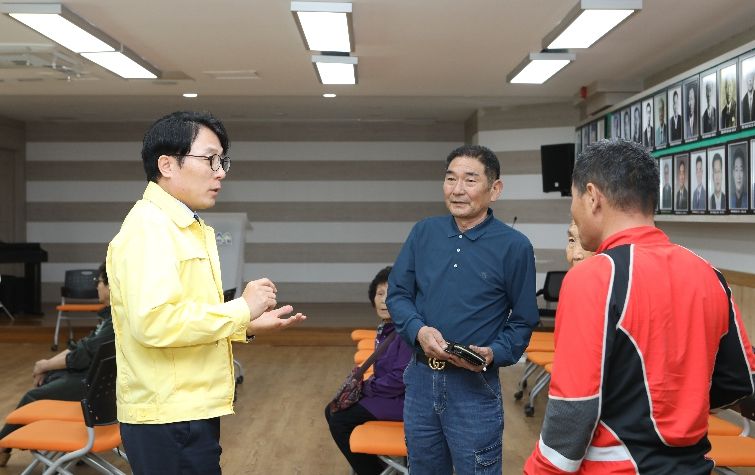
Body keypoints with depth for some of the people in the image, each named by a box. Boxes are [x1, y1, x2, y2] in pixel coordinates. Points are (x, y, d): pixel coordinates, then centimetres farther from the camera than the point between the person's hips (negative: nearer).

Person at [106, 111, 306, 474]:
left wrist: (247, 326, 6)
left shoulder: (189, 229, 15)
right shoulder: (149, 226, -16)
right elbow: (154, 321, -29)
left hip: (189, 412, 9)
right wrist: (241, 309, -19)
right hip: (170, 419, -9)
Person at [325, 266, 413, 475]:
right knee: (332, 411, 12)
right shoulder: (385, 328, 6)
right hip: (387, 390, 10)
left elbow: (401, 379, -25)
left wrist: (366, 387, -13)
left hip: (403, 399, -10)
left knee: (339, 421, -12)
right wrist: (364, 384, -3)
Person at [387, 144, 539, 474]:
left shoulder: (514, 246, -8)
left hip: (474, 386, -4)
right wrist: (419, 330, -14)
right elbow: (397, 293, 5)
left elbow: (523, 321, -3)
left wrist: (494, 354, -21)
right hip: (420, 379, 4)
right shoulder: (423, 233, 3)